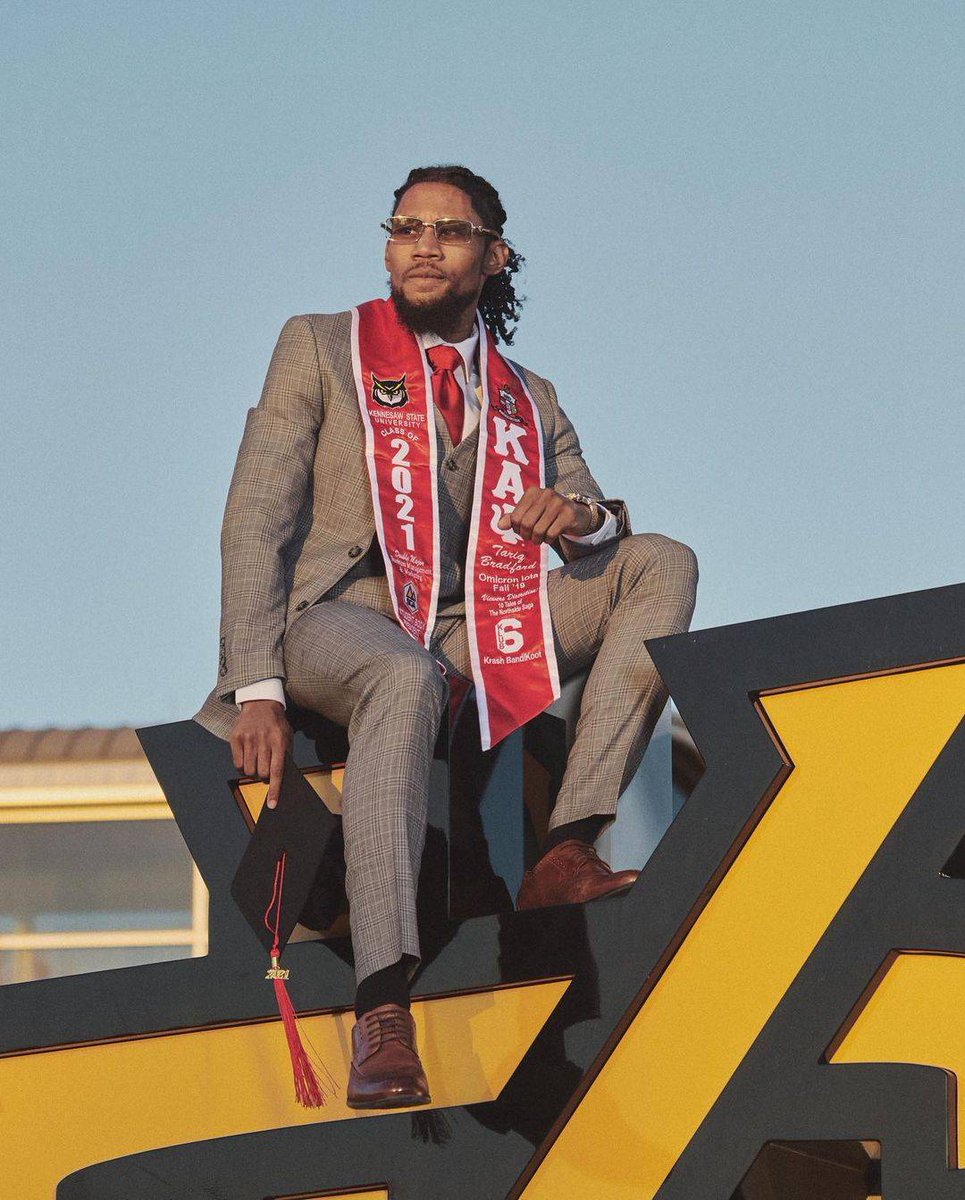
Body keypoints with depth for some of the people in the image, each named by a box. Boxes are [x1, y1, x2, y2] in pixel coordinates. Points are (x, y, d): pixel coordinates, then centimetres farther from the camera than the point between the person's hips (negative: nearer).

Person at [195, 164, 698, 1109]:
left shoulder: (530, 401, 22)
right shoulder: (320, 348, 10)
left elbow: (603, 529, 15)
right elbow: (255, 520, 1)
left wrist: (584, 517, -13)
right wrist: (257, 689, -13)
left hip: (474, 628, 5)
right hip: (342, 617, -5)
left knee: (662, 564, -14)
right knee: (406, 678, -41)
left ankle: (566, 853, -27)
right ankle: (382, 1014, -55)